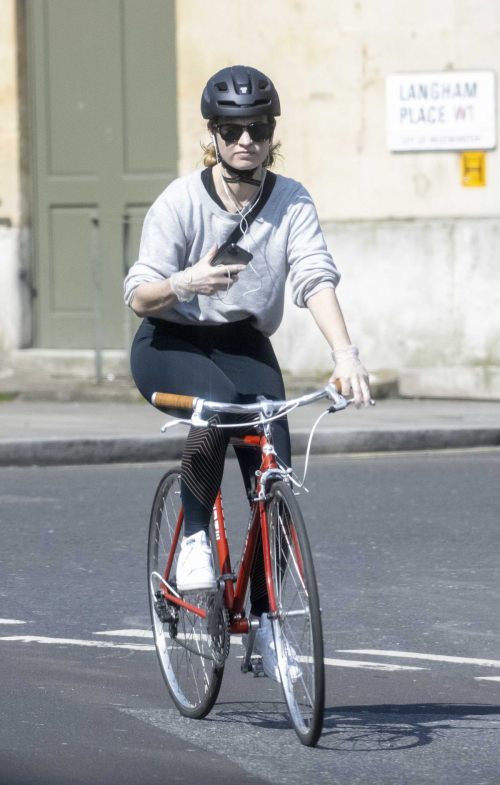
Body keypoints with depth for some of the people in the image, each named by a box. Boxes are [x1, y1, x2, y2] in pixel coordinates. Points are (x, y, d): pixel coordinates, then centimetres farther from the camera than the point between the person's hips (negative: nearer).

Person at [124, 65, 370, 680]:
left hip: (244, 345, 3)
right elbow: (139, 297, -17)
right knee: (219, 403, -37)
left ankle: (263, 616, 0)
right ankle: (193, 537, -15)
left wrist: (344, 352, -37)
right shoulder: (180, 202, -14)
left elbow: (316, 278, -21)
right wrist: (185, 283, -39)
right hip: (170, 346, -3)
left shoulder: (291, 203, -8)